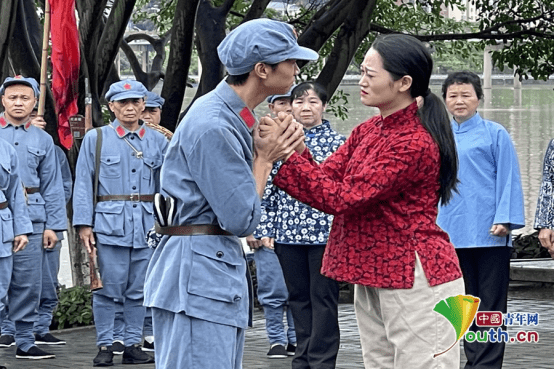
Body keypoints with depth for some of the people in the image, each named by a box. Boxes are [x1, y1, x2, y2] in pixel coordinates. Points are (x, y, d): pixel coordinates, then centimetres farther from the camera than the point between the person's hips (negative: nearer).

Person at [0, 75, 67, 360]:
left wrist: (53, 225, 6)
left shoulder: (43, 140, 13)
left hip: (30, 219, 2)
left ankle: (25, 341, 10)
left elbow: (52, 187, 13)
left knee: (28, 283, 3)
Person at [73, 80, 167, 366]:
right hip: (110, 223, -3)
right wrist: (84, 223, -6)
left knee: (139, 289, 7)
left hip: (147, 224, 3)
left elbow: (166, 184, 11)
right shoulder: (96, 139, 3)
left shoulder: (158, 141, 10)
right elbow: (83, 184, 1)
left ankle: (133, 345, 14)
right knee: (108, 287, -3)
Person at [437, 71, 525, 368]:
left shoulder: (494, 134, -1)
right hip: (453, 233, 4)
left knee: (491, 303, -1)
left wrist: (504, 219, -13)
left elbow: (508, 178, -4)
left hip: (488, 233, -4)